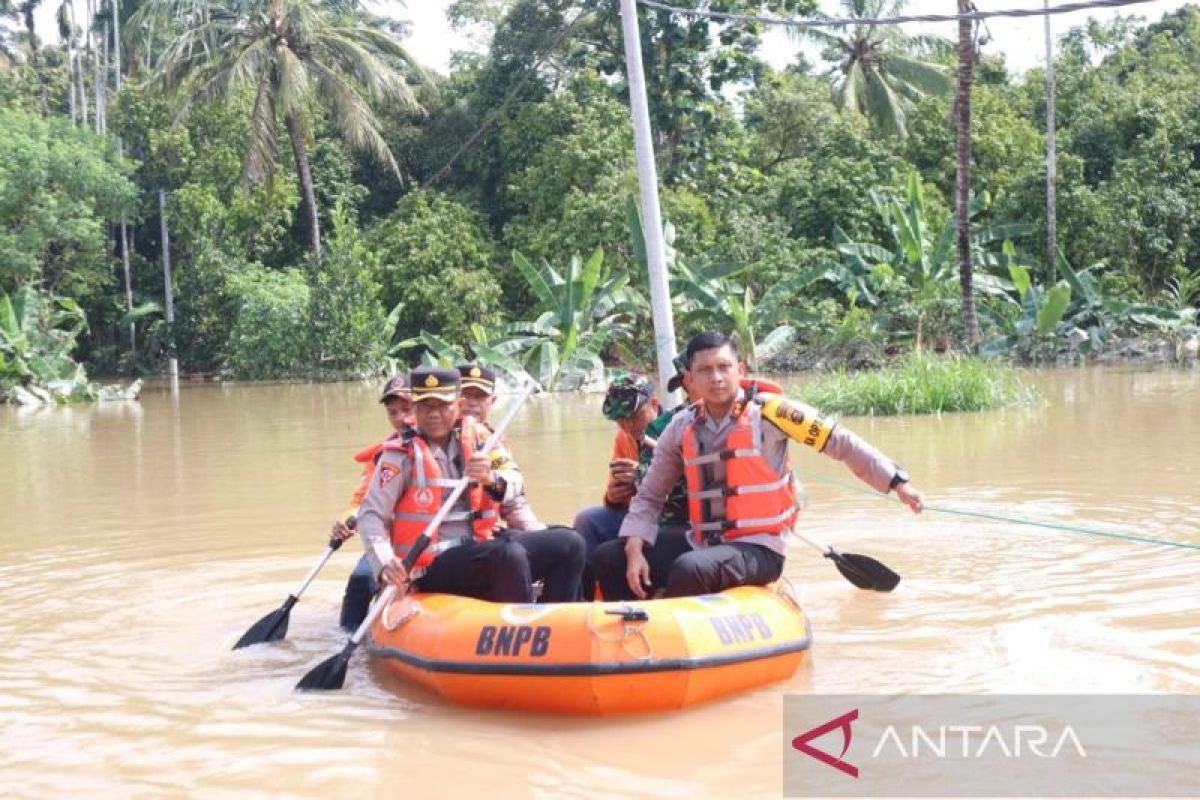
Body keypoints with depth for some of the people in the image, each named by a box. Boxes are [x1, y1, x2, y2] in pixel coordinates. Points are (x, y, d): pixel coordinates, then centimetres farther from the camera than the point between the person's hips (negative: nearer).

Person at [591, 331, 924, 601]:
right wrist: (636, 550, -5)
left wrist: (896, 482, -10)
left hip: (758, 549, -5)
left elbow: (840, 443, -5)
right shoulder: (681, 428, 4)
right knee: (607, 559, -5)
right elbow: (649, 496, 10)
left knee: (691, 568, -34)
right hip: (700, 544, 5)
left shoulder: (769, 411, -8)